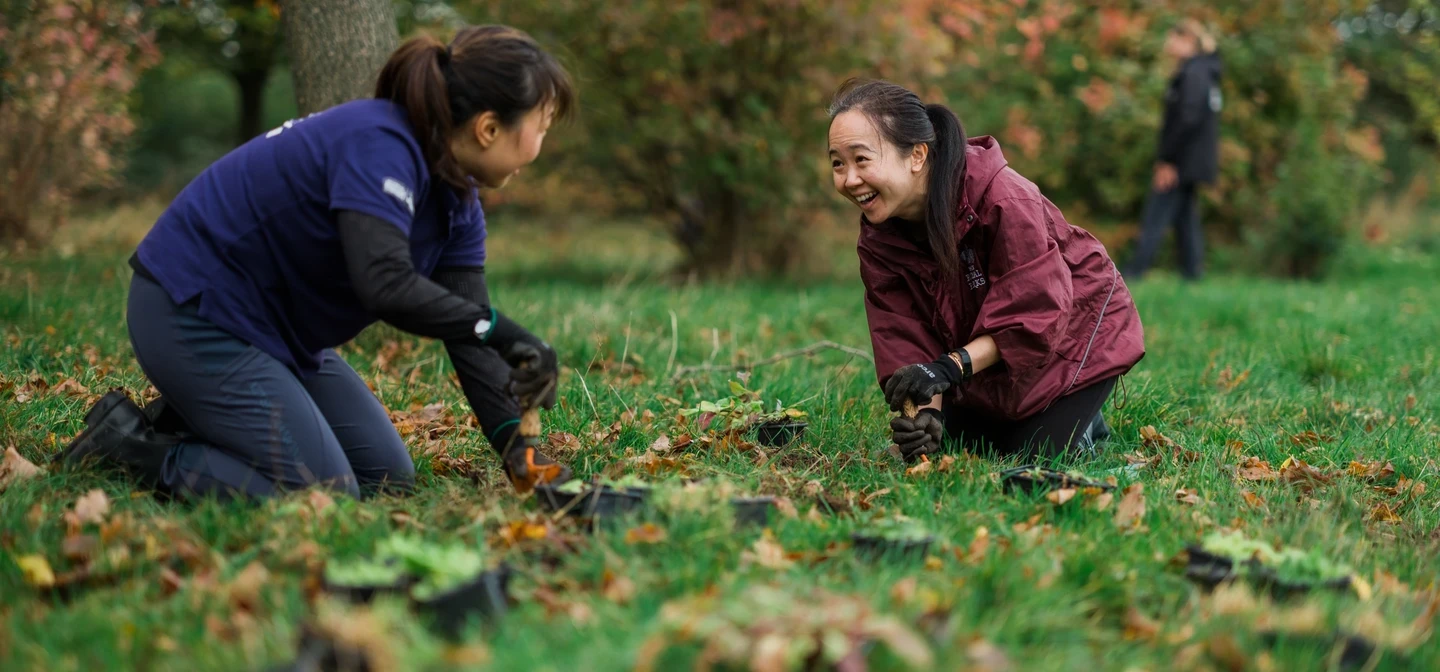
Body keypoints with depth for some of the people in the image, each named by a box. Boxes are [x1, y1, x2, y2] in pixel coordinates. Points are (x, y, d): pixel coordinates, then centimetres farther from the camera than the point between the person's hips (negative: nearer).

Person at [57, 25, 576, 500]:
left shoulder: (456, 198, 2)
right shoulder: (378, 146, -27)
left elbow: (469, 331, -1)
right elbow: (386, 284, -40)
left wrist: (513, 444, -12)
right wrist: (501, 331, -32)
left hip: (275, 327, 10)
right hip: (192, 318, -10)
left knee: (389, 478, 7)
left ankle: (197, 422, 14)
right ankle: (130, 441, -3)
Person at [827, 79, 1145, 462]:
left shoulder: (1003, 198, -38)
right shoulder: (877, 238, -19)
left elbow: (1036, 314, -37)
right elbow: (907, 339, -22)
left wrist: (949, 367, -47)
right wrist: (928, 410, -41)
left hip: (1073, 327, -6)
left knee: (1031, 455, -13)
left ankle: (1082, 418, 18)